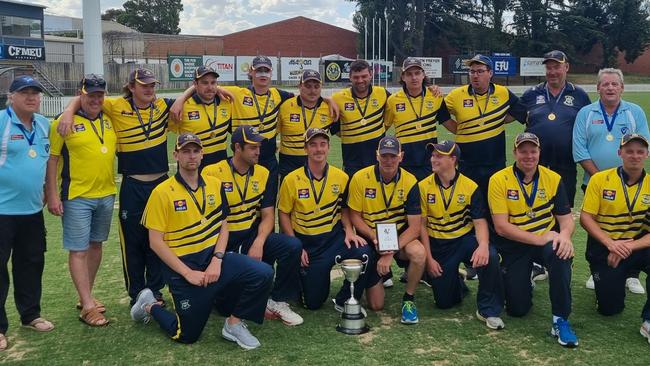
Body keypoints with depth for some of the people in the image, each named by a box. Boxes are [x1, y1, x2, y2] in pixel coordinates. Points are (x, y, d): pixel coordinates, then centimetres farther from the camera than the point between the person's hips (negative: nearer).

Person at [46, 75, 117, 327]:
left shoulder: (108, 119, 6)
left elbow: (118, 148, 19)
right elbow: (52, 159, -8)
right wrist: (52, 195, -12)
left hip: (106, 195, 6)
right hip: (77, 197, -6)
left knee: (95, 245, 15)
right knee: (78, 250, -2)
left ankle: (86, 296, 29)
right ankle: (88, 307, 4)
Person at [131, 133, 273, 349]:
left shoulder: (215, 185, 4)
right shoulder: (162, 192, -11)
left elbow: (223, 226, 5)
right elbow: (156, 241, -12)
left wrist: (217, 260, -11)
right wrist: (188, 273, -16)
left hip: (213, 257, 4)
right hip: (181, 264, -4)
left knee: (263, 273, -19)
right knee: (187, 336, 3)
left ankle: (234, 324, 1)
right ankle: (150, 305, 31)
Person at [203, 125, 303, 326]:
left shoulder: (263, 174, 4)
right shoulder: (212, 173, -10)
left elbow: (268, 215, 2)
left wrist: (258, 243, -17)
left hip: (253, 236, 4)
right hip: (223, 242, -3)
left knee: (293, 246, -23)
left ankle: (278, 301, -5)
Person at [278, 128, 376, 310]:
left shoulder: (341, 177, -3)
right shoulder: (292, 180, -10)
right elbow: (283, 214, -2)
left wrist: (349, 230, -9)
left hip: (335, 236, 1)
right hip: (307, 242, -1)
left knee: (364, 254, -31)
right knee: (313, 303, 1)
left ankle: (344, 302, -7)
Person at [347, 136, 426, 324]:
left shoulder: (410, 181, -13)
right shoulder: (360, 178, -13)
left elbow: (414, 227, -15)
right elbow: (355, 216, -5)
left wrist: (391, 252, -25)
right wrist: (374, 237, -23)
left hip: (400, 236, 0)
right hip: (370, 239, 0)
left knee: (418, 252, -36)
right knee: (376, 304, -5)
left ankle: (408, 299, -8)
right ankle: (383, 273, 32)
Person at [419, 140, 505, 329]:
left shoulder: (470, 186, -6)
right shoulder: (423, 187, -5)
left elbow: (480, 221, -9)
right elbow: (422, 225, -2)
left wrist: (483, 245, -30)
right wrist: (428, 258, -7)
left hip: (465, 238, -1)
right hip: (438, 244, 1)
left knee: (490, 256, -34)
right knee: (443, 301, 0)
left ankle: (488, 310, -15)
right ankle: (455, 282, 38)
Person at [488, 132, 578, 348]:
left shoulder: (553, 178, -2)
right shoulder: (499, 180, -11)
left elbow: (566, 217, 0)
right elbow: (501, 227, -16)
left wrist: (564, 235, -24)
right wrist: (539, 239, -23)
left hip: (547, 240, 1)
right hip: (514, 246, -1)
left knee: (561, 254, -36)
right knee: (517, 309, -4)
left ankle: (560, 320, -21)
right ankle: (524, 278, 33)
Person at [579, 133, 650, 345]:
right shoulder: (600, 179, -7)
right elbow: (586, 218, -10)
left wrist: (629, 247, -23)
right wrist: (611, 243, -22)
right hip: (603, 248, -1)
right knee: (609, 308, -7)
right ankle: (607, 280, 29)